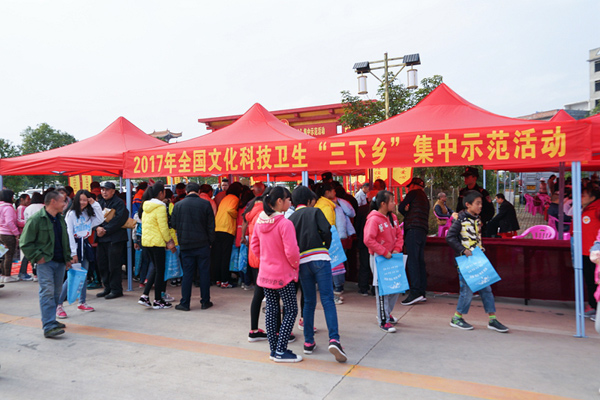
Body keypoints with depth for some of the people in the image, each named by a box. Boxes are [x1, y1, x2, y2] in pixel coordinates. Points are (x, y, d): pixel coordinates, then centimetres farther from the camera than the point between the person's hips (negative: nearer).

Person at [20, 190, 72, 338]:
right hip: (45, 262, -7)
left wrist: (67, 258, 18)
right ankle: (49, 327, -12)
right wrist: (37, 257, -13)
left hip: (60, 262, 7)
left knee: (56, 293, 11)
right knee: (47, 292, -12)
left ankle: (50, 321, 23)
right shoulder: (36, 219, -10)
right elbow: (25, 243, -9)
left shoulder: (60, 219, 14)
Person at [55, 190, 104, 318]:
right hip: (74, 245, -6)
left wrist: (95, 204, -3)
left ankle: (82, 303, 22)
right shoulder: (71, 214, -7)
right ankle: (58, 305, -3)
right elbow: (69, 234, -11)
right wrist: (73, 253, -14)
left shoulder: (88, 214, 12)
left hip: (84, 245, 6)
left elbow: (101, 220, 1)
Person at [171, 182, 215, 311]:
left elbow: (173, 224, 5)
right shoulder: (205, 204, -5)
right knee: (204, 273, 7)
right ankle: (205, 302, 14)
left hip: (185, 244, 1)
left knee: (187, 273, 7)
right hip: (202, 244, -1)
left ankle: (184, 303, 10)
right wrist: (211, 241, 8)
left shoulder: (178, 205, -1)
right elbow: (211, 226, -3)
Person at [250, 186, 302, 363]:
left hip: (265, 273, 7)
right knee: (291, 311, 4)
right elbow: (291, 251, -22)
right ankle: (280, 351, 5)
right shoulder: (285, 223, -21)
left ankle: (273, 349, 22)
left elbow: (254, 245, 10)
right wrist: (296, 265, -4)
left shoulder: (260, 221, 1)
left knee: (271, 310, 14)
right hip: (283, 274, -7)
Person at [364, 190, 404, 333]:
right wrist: (384, 252, -20)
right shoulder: (374, 219, -17)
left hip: (391, 257, 8)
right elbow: (368, 240, -23)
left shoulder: (393, 217, 8)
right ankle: (383, 321, 10)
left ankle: (387, 313, 33)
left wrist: (397, 249, -1)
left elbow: (399, 234, 15)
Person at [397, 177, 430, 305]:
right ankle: (422, 292, 8)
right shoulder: (425, 198, 27)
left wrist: (406, 212, 20)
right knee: (420, 261, 8)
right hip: (423, 230, 9)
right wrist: (408, 210, 3)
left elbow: (401, 207, 1)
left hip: (413, 229, -9)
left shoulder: (414, 193, 2)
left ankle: (415, 292, -18)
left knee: (412, 260, -12)